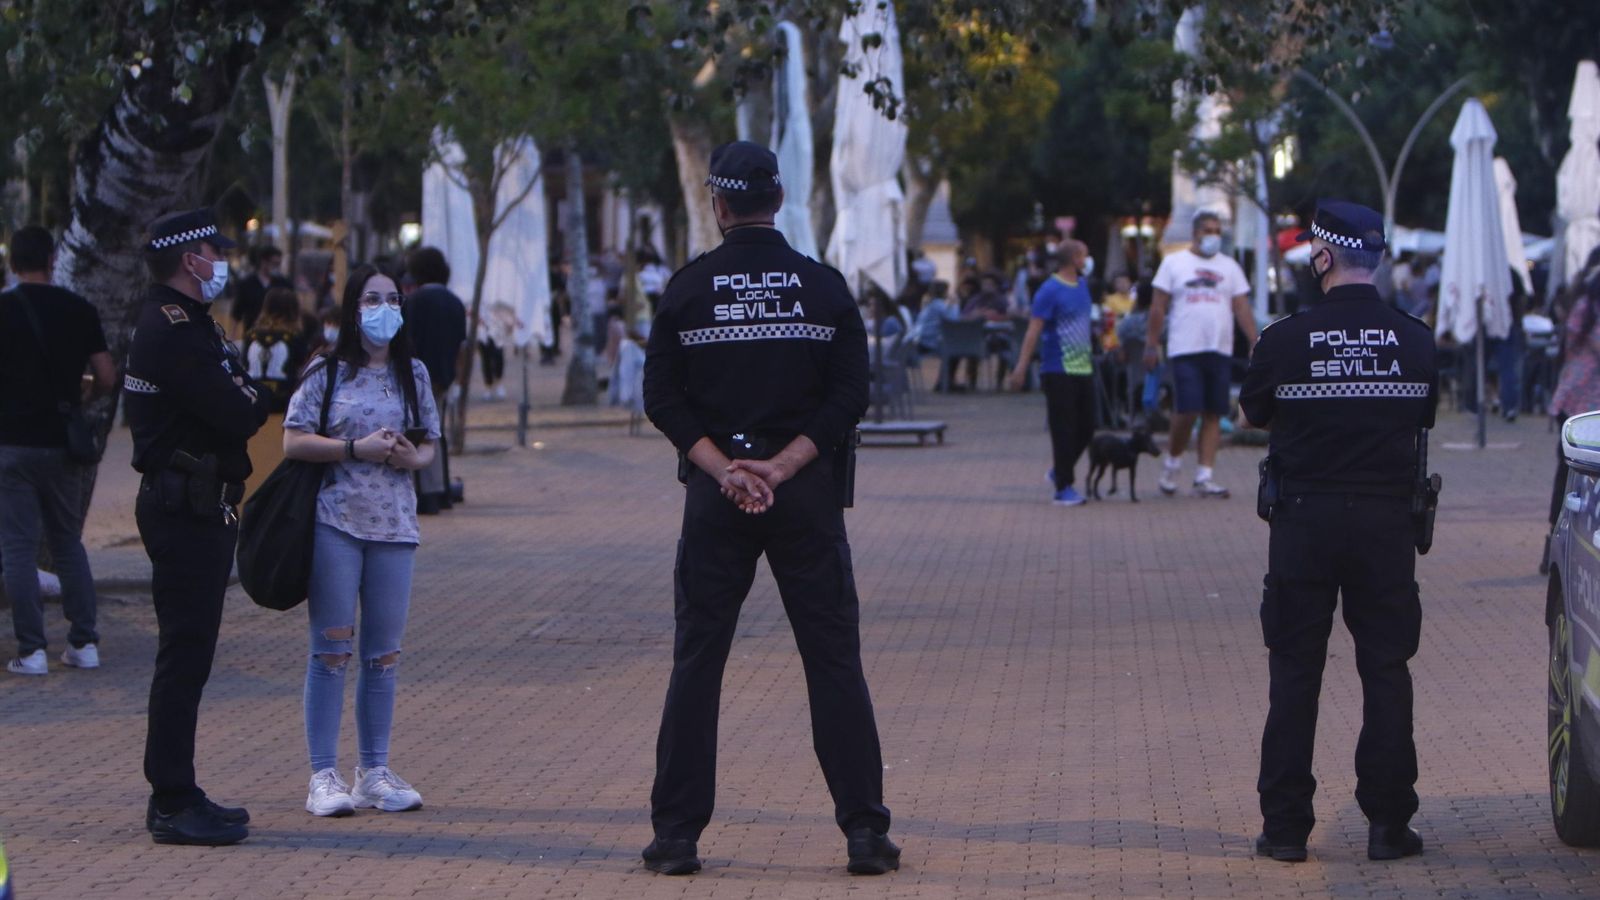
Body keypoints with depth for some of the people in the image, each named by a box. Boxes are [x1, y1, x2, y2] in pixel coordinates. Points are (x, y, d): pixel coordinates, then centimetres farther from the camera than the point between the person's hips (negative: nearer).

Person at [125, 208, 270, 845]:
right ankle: (173, 804, -6)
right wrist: (260, 397, 0)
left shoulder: (181, 324, 18)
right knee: (185, 655, -8)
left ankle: (175, 794, 20)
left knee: (188, 654, 14)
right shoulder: (175, 332, -17)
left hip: (195, 509, 11)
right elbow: (240, 415, -21)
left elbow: (226, 402, 13)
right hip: (187, 510, -11)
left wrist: (244, 395, -9)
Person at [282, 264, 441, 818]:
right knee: (332, 649, -4)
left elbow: (430, 443, 15)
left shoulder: (412, 374, 12)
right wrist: (358, 448, -15)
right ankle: (324, 776, -1)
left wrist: (413, 457, -7)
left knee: (384, 653, 6)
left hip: (394, 524, 4)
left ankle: (375, 773, 13)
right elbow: (293, 443, -5)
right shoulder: (327, 372, 0)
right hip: (335, 521, -4)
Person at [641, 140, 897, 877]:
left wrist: (723, 469, -9)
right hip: (808, 497, 0)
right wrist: (781, 466, -9)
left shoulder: (688, 287, 1)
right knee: (834, 663, 3)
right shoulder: (823, 285, 2)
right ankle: (865, 833, 1)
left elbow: (662, 398, -4)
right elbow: (849, 395, -5)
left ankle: (676, 834, 4)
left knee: (696, 663, 5)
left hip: (715, 495, 0)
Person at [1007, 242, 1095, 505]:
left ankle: (1059, 473, 27)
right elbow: (1034, 330, -17)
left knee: (1086, 428, 9)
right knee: (1063, 430, -5)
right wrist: (1021, 367, -23)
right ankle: (1063, 488, 1)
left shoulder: (1082, 286, 13)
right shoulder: (1050, 291, -12)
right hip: (1059, 372, -8)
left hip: (1083, 369, 8)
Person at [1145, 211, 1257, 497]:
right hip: (1185, 350, -4)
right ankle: (1172, 461, 12)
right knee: (1187, 411, -11)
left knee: (1213, 415, 1)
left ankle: (1204, 476, 2)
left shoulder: (1229, 267, 15)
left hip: (1220, 351, 4)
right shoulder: (1174, 263, 6)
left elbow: (1242, 308, 12)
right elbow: (1159, 307, 4)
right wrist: (1151, 345, -2)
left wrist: (1256, 344, 2)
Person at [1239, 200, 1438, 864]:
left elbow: (1253, 414, 6)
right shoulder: (1415, 340, -2)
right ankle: (1388, 823, 7)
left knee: (1294, 674, 6)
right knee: (1386, 672, 8)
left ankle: (1285, 826, 7)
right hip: (1388, 521, 1)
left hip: (1305, 519, -1)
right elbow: (1426, 418, 11)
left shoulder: (1286, 340, -9)